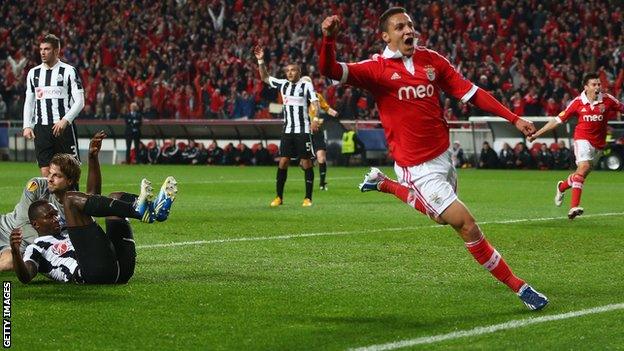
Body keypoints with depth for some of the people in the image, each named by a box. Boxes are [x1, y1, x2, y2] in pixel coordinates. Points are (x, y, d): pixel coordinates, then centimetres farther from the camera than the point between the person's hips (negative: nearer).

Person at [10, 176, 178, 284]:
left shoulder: (68, 232, 39)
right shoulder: (36, 248, 19)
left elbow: (92, 197, 39)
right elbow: (25, 277, -3)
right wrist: (15, 251, -23)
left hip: (121, 268, 8)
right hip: (95, 272, -8)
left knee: (114, 198, 20)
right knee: (72, 199, -9)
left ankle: (153, 209, -14)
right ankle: (139, 210, -24)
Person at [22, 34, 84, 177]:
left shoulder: (69, 71, -1)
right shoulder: (33, 73, 13)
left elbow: (79, 101, -5)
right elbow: (29, 102, 17)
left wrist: (65, 120, -17)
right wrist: (27, 126, 5)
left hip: (64, 127, -4)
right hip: (41, 128, 4)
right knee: (45, 171, -1)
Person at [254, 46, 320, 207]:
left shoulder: (306, 86, -4)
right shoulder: (283, 84, 12)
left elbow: (315, 103, -13)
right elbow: (265, 78, 21)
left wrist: (315, 120, -28)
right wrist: (260, 61, 9)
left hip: (303, 130, -5)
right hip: (287, 130, 5)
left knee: (306, 162, -2)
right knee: (283, 161, 0)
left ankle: (308, 198, 3)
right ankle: (279, 197, 6)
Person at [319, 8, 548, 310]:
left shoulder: (432, 60, 2)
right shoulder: (377, 69, -12)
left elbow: (471, 93, 4)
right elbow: (330, 70, -23)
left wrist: (514, 119, -2)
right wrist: (329, 38, -43)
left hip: (443, 156, 7)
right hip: (419, 168, -7)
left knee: (440, 215, 31)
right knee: (467, 226, -10)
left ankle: (383, 184, 47)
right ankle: (518, 287, 1)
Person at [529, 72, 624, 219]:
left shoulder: (608, 100, -5)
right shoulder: (578, 102, -7)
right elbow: (559, 119, -1)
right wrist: (537, 134, -1)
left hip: (599, 143, 3)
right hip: (583, 138, -3)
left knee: (583, 173, 11)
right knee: (584, 167, -24)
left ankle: (562, 186, 43)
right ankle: (574, 206, -27)